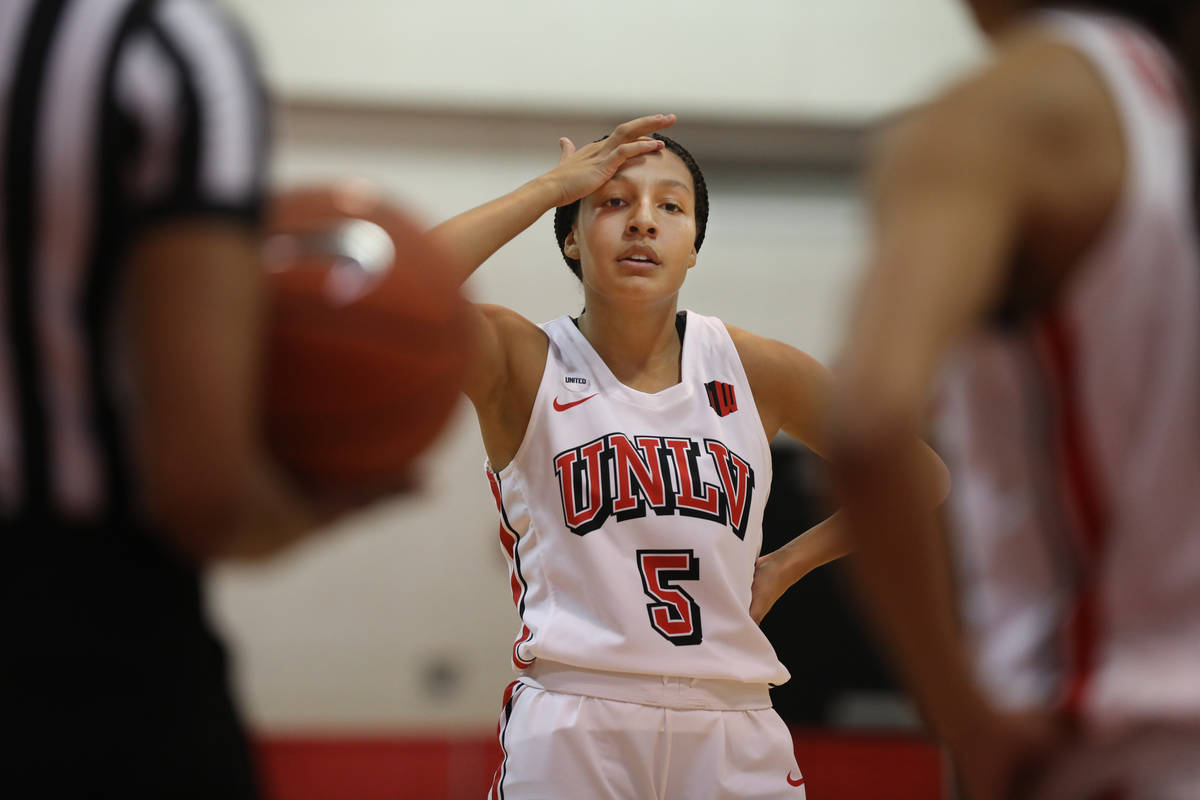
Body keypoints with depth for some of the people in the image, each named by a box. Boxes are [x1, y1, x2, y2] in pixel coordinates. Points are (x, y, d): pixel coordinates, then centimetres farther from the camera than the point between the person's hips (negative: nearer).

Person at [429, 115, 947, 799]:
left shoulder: (756, 370, 7)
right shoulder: (526, 364, 1)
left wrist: (785, 565, 12)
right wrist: (552, 186, -12)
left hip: (734, 735, 3)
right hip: (570, 732, -3)